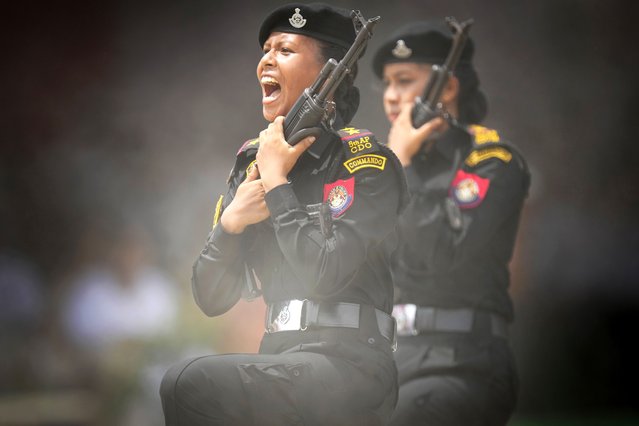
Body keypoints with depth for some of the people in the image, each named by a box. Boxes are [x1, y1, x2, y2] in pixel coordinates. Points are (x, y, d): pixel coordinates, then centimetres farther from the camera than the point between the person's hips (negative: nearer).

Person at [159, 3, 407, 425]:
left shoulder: (365, 161, -5)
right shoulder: (252, 161, 14)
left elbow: (326, 275, -19)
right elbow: (211, 299, 13)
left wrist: (277, 183, -10)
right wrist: (231, 222, -4)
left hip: (349, 365, -6)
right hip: (285, 362, 7)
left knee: (187, 384, -24)